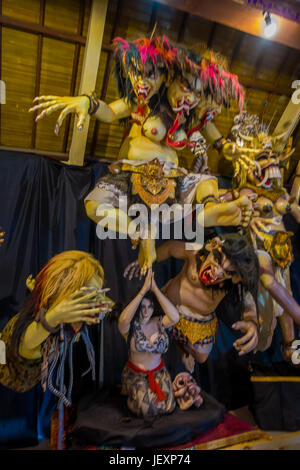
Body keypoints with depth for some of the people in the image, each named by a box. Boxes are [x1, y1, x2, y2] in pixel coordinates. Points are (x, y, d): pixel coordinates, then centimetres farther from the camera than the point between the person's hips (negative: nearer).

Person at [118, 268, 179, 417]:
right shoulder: (130, 326, -16)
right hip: (135, 374, -2)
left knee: (167, 406, -10)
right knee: (144, 408, -15)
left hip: (158, 372, 2)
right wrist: (143, 290, -44)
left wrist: (155, 289, -37)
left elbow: (175, 317, -34)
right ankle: (131, 392, 17)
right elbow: (123, 320, -43)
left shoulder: (159, 322, -11)